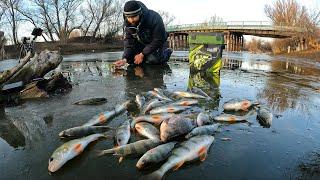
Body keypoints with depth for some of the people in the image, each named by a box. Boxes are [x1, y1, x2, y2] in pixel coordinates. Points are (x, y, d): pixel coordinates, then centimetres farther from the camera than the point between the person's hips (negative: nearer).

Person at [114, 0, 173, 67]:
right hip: (141, 42, 5)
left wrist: (142, 54, -29)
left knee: (152, 60, -27)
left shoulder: (154, 19, -35)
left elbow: (158, 40, -28)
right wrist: (125, 58, -34)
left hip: (156, 43, -4)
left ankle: (166, 52, 5)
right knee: (130, 59, -10)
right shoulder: (127, 24, -19)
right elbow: (128, 42, -15)